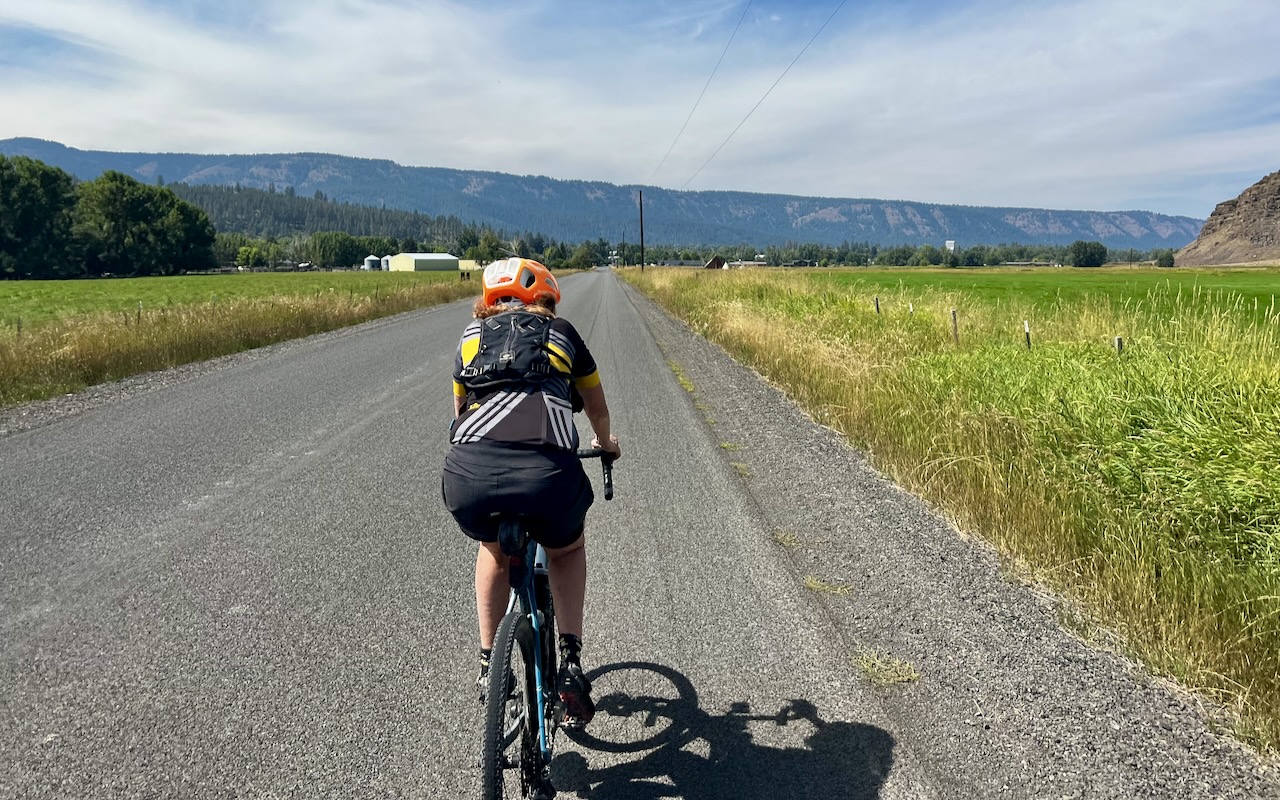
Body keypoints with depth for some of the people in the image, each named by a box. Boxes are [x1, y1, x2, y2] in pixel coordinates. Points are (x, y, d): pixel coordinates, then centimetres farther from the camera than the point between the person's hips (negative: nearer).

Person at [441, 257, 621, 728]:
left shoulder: (472, 337, 28)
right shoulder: (562, 333, 25)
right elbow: (598, 409, 39)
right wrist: (606, 444, 61)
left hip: (468, 477, 2)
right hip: (548, 475, -1)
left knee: (494, 549, 37)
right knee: (567, 549, 34)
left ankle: (488, 665, 37)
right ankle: (570, 664, 23)